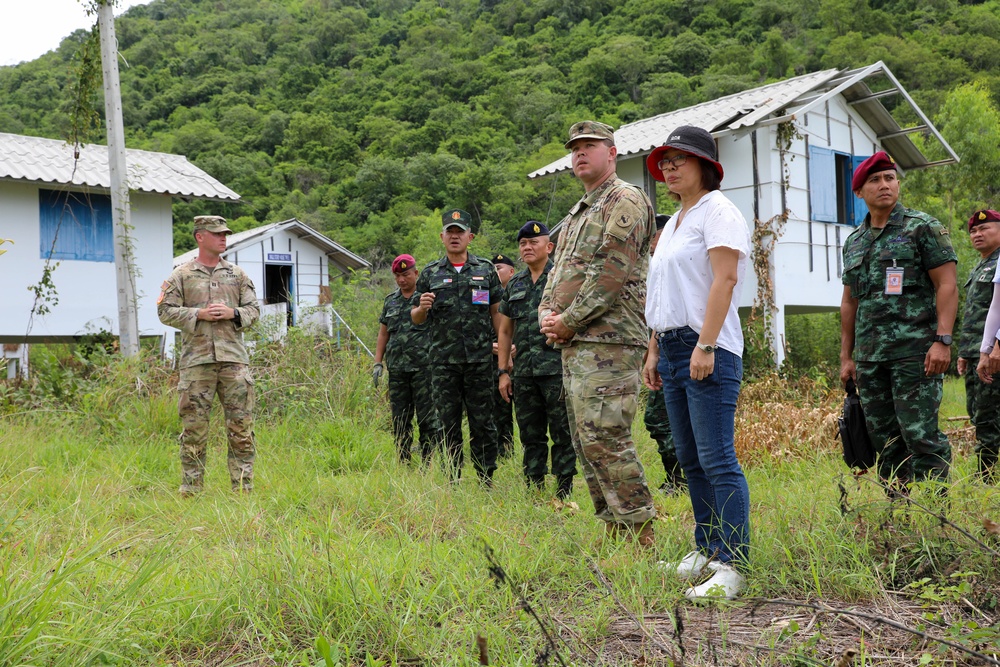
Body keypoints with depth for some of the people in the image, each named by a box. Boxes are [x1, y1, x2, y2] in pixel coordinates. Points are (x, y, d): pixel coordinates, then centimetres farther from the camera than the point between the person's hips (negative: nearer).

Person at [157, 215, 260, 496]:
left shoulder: (237, 275, 13)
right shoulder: (181, 276, 6)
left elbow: (254, 310, 12)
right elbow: (165, 311, 1)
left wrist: (232, 313, -7)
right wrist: (199, 314, -11)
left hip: (233, 358, 2)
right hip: (196, 359, -2)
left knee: (241, 423, 0)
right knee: (194, 424, 2)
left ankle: (243, 487, 8)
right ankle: (191, 488, 12)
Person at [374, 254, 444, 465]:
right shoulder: (390, 301, 15)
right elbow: (383, 333, 19)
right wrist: (378, 363, 13)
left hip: (423, 367, -5)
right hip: (397, 369, 5)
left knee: (427, 418, -3)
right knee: (399, 420, 9)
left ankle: (427, 464, 3)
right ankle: (403, 465, 17)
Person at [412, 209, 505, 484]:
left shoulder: (485, 269, 9)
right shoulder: (430, 274, 9)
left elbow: (497, 312, 9)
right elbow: (415, 319, 12)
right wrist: (422, 308, -11)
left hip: (480, 360, -1)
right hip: (443, 361, 1)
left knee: (482, 424, 3)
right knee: (449, 424, 6)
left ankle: (487, 480, 12)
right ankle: (452, 480, 15)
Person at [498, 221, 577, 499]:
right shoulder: (515, 285, 16)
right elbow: (505, 330, 17)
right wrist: (503, 371, 12)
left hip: (557, 370, -5)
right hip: (524, 372, 6)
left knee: (562, 434, -1)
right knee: (530, 436, 11)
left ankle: (564, 493, 7)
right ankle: (533, 492, 20)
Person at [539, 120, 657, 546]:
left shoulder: (626, 201, -5)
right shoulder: (577, 213, 24)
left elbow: (610, 274, -15)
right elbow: (558, 269, 23)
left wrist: (569, 321, -13)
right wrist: (547, 313, 4)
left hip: (608, 340, -10)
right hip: (573, 343, 10)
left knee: (604, 438, -14)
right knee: (586, 443, 10)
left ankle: (640, 535, -6)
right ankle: (614, 528, 18)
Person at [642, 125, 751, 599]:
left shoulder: (717, 211, -4)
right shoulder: (674, 221, 23)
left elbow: (725, 279, -16)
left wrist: (705, 346, -23)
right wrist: (654, 351, 19)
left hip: (707, 350, -9)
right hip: (673, 350, 9)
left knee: (717, 460, -9)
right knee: (690, 461, 11)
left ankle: (732, 565, -5)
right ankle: (707, 551, 20)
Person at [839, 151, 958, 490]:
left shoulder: (923, 228, 1)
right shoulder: (853, 242, 17)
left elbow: (947, 285, -5)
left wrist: (942, 340, -15)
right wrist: (846, 356, 16)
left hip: (915, 352, -6)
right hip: (870, 357, 6)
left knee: (920, 435, -8)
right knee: (884, 441, 9)